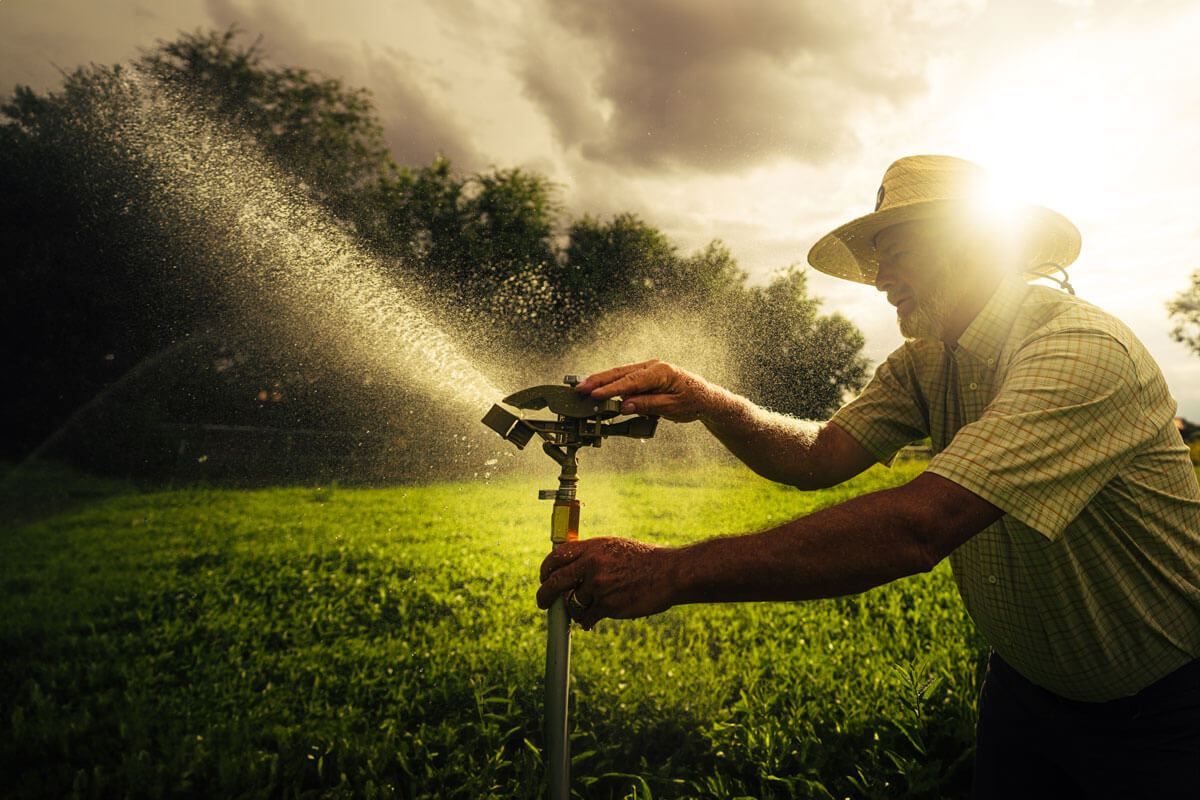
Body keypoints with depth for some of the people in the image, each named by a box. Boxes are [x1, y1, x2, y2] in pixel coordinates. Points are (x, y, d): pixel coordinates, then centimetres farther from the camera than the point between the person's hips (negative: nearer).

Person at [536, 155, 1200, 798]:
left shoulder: (1082, 350, -31)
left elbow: (916, 528, -43)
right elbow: (820, 457, -11)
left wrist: (671, 572, -46)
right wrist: (708, 402, -30)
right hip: (1026, 681, 6)